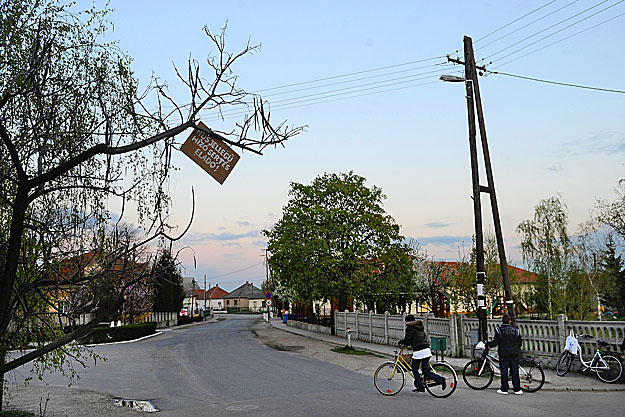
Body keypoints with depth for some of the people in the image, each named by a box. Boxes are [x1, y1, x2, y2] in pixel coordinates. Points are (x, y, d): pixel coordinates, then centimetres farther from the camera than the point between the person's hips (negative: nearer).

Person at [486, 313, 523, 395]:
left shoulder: (499, 330, -5)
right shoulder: (515, 330, 3)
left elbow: (496, 342, -10)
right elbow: (519, 343, 7)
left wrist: (488, 344, 7)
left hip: (503, 354, -2)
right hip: (514, 354, 2)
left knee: (504, 372, 2)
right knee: (515, 372, 6)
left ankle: (504, 389, 5)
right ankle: (517, 389, 9)